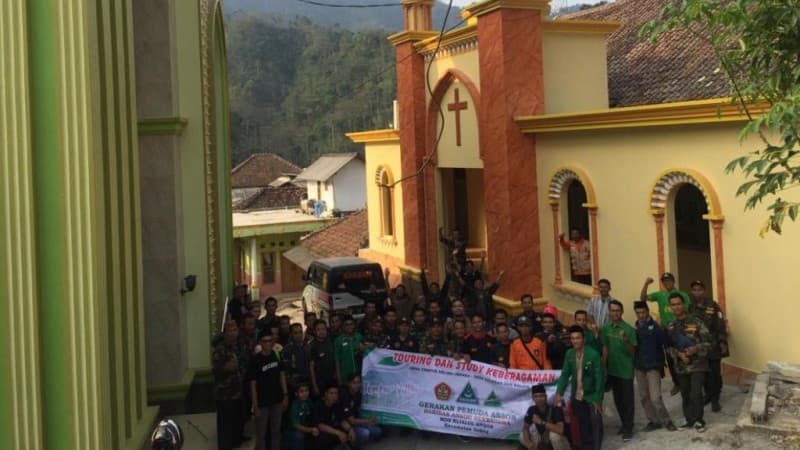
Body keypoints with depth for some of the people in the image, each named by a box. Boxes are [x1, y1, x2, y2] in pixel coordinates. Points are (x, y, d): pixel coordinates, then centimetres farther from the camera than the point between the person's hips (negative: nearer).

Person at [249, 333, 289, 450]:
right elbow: (253, 384, -12)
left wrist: (285, 395, 3)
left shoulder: (277, 355, -2)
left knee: (276, 431, 16)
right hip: (262, 403, -4)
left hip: (276, 400, 4)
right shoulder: (256, 360, -15)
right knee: (261, 433, 6)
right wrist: (255, 406, -13)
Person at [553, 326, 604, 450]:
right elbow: (565, 374, 3)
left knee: (596, 424, -9)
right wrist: (559, 393, -7)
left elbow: (600, 377, -16)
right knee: (583, 426, 13)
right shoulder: (569, 354, -1)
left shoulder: (593, 354, -17)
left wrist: (597, 399, -19)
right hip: (577, 397, 5)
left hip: (592, 396, -4)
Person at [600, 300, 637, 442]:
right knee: (618, 399, 14)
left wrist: (626, 341, -30)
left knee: (628, 399, 0)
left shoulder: (628, 329, -13)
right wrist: (604, 367, 6)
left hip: (626, 370, -5)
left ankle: (628, 428, 6)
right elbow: (605, 348, 8)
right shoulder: (606, 328, 1)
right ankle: (624, 423, 28)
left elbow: (632, 352, -12)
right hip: (612, 370, 5)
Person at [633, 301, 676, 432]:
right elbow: (632, 347, 8)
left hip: (653, 366, -5)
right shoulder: (635, 328, 6)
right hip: (639, 367, 5)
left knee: (655, 397, -9)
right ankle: (654, 421, 23)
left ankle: (666, 421, 9)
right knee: (644, 397, 10)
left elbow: (665, 342, -14)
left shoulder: (655, 327, -9)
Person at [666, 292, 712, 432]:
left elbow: (707, 342, -7)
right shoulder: (670, 326, 8)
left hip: (697, 365, -4)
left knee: (696, 394, -10)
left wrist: (696, 349, -24)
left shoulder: (696, 322, -6)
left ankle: (699, 421, 6)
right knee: (685, 395, 10)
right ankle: (690, 420, 24)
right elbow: (668, 347, 8)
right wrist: (679, 354, -11)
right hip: (681, 366, 4)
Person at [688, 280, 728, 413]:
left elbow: (721, 325, -7)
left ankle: (715, 400, 9)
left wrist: (723, 343, -12)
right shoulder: (690, 307, 2)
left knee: (715, 374, 0)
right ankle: (708, 395, 27)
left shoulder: (713, 306, -6)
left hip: (713, 346, -3)